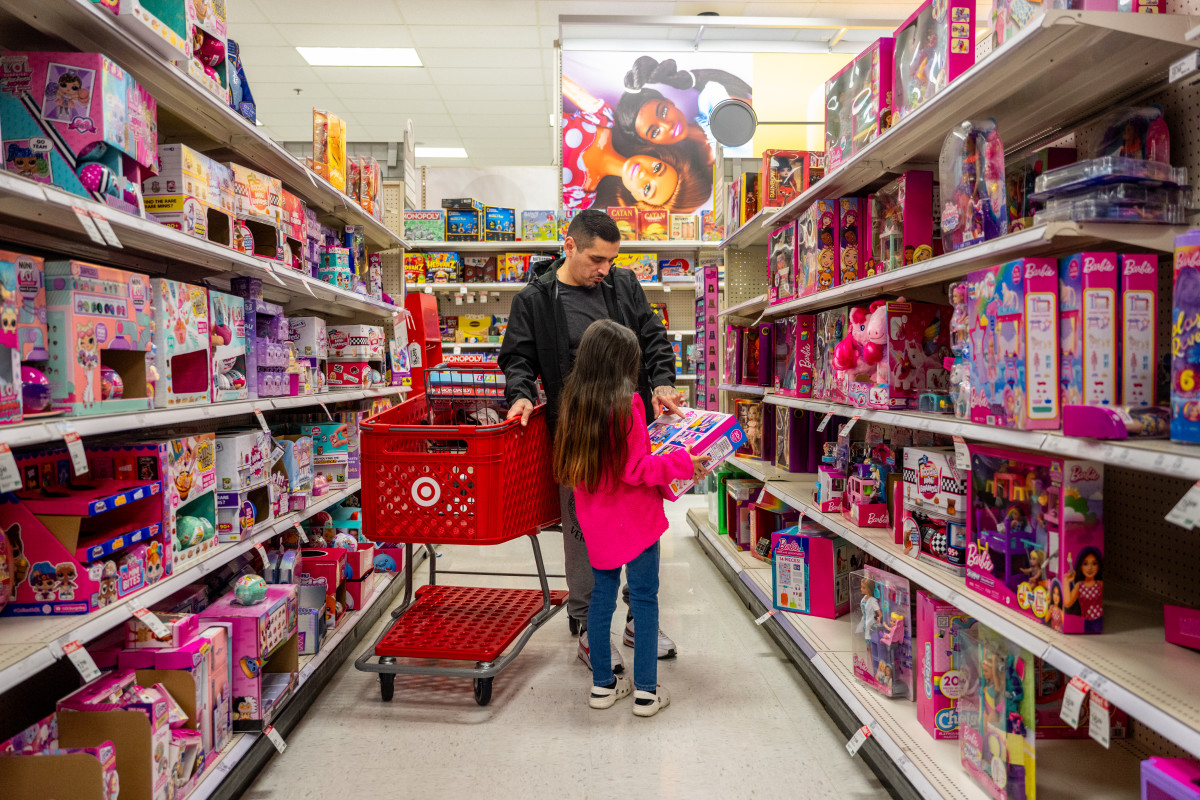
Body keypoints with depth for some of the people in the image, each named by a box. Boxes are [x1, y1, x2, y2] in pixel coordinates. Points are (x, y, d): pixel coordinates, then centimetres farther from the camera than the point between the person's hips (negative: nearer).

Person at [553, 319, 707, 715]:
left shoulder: (573, 403, 1)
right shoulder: (626, 404, -18)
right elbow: (636, 470, -19)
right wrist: (683, 463, -9)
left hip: (595, 521, 6)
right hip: (635, 519, -6)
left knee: (602, 595, 16)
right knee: (644, 599, 7)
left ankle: (602, 684, 26)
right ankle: (646, 692, 15)